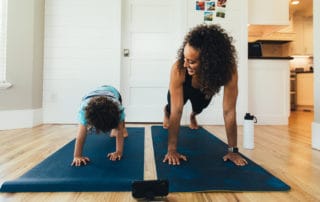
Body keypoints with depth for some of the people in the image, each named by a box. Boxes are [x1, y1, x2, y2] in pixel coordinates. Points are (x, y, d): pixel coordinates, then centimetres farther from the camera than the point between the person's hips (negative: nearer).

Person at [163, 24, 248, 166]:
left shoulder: (229, 69, -43)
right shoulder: (178, 69, -46)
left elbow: (229, 111, -37)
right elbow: (177, 111, -41)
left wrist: (233, 150, -32)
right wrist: (172, 149, -40)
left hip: (204, 92, 1)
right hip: (183, 89, -1)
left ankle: (193, 116, 55)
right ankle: (166, 112, 48)